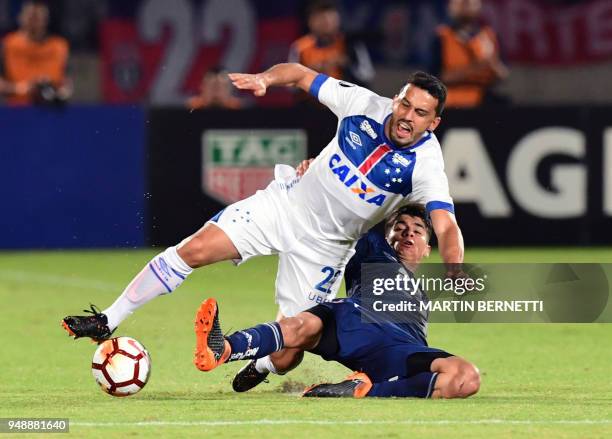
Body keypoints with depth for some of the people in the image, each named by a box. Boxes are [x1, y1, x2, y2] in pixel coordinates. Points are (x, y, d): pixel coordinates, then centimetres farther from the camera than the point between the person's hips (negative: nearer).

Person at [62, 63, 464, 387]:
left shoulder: (425, 165, -23)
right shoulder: (364, 104, -14)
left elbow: (447, 228, -33)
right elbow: (300, 74, -2)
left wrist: (456, 276, -51)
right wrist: (266, 78, -22)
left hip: (325, 245, -2)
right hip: (287, 202, 2)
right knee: (195, 249, -11)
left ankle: (264, 366, 34)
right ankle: (108, 321, -2)